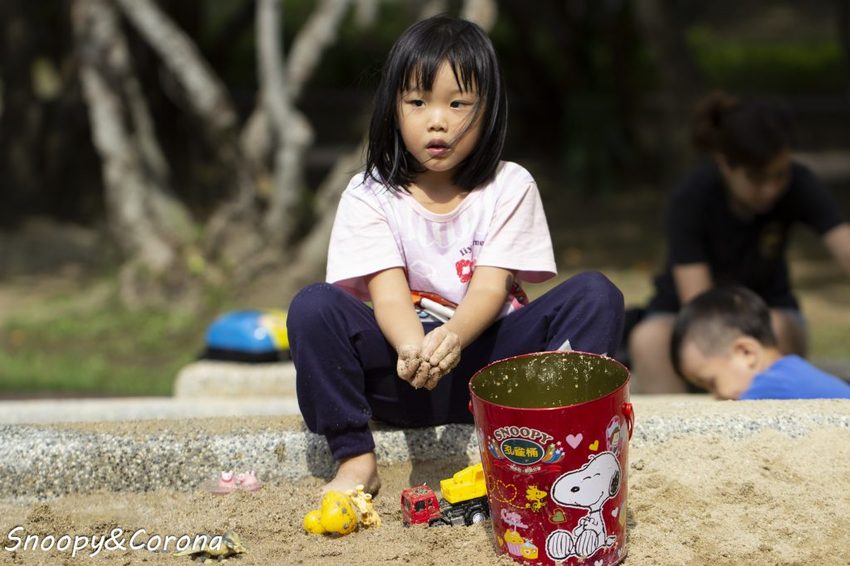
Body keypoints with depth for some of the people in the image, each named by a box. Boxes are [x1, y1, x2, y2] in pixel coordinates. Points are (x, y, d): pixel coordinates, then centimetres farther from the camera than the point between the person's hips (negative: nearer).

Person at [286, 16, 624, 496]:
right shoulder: (369, 197, -1)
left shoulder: (510, 187, 1)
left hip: (486, 347, 1)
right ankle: (356, 459, -21)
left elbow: (492, 287, -10)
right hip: (404, 365, 0)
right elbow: (388, 291, -13)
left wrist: (453, 337, -34)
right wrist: (413, 347, -38)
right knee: (313, 307, -25)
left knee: (597, 295, -21)